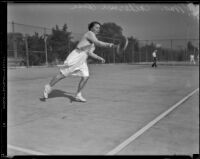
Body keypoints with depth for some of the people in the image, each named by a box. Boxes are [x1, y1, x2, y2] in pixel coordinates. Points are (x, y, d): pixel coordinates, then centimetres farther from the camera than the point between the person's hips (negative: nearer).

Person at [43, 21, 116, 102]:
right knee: (62, 75, -5)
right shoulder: (90, 33, -7)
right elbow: (98, 43, -26)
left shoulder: (92, 38, 21)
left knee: (85, 77, -3)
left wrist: (99, 58, 17)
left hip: (82, 60, 9)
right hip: (76, 57, -9)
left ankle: (78, 95, 9)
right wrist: (109, 44, -27)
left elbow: (89, 53, 25)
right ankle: (48, 87, 12)